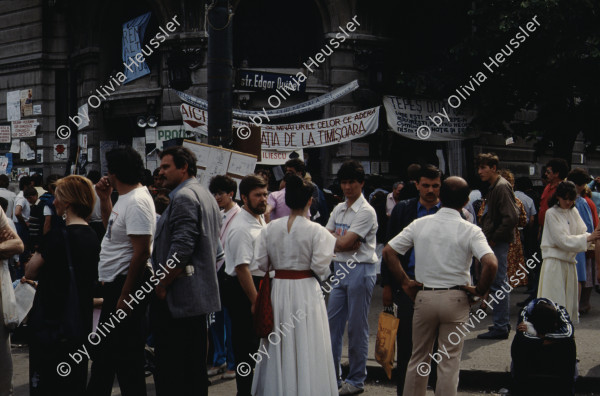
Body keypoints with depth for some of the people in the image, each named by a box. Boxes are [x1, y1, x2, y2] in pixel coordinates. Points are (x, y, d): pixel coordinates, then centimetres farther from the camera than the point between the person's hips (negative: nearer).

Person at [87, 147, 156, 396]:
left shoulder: (137, 202, -19)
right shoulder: (125, 198, 13)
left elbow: (141, 252, -25)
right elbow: (112, 227, 30)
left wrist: (125, 297, -24)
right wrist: (104, 199, 15)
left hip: (127, 286, -11)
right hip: (114, 285, 11)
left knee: (126, 357, -4)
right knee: (103, 351, 20)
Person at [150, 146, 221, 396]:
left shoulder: (183, 197, -14)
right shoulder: (206, 196, 18)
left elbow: (181, 248, -23)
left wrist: (161, 285, -16)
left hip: (177, 298, -10)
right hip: (201, 294, 10)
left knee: (169, 368, -7)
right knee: (196, 364, 15)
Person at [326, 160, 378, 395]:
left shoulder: (366, 212, -12)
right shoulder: (339, 209, 13)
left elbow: (345, 243, -18)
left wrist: (335, 238, 0)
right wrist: (342, 240, -8)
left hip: (360, 270, -8)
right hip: (339, 268, 8)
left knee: (357, 327, 0)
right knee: (333, 323, 9)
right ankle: (333, 376, 19)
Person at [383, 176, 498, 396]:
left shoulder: (419, 224, 0)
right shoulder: (470, 231, -9)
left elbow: (388, 251, 0)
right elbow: (491, 263, -21)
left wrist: (405, 281, 6)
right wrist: (479, 290, -6)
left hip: (423, 297, 2)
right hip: (455, 299, -2)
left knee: (418, 358, 16)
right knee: (449, 361, 6)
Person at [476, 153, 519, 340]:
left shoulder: (502, 187, -15)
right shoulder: (494, 187, 16)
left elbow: (512, 217, -23)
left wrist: (494, 238, -18)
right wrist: (487, 235, 13)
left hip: (499, 243, -10)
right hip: (495, 242, 10)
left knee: (497, 284, -7)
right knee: (501, 283, 16)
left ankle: (500, 327, -3)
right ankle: (503, 323, 24)